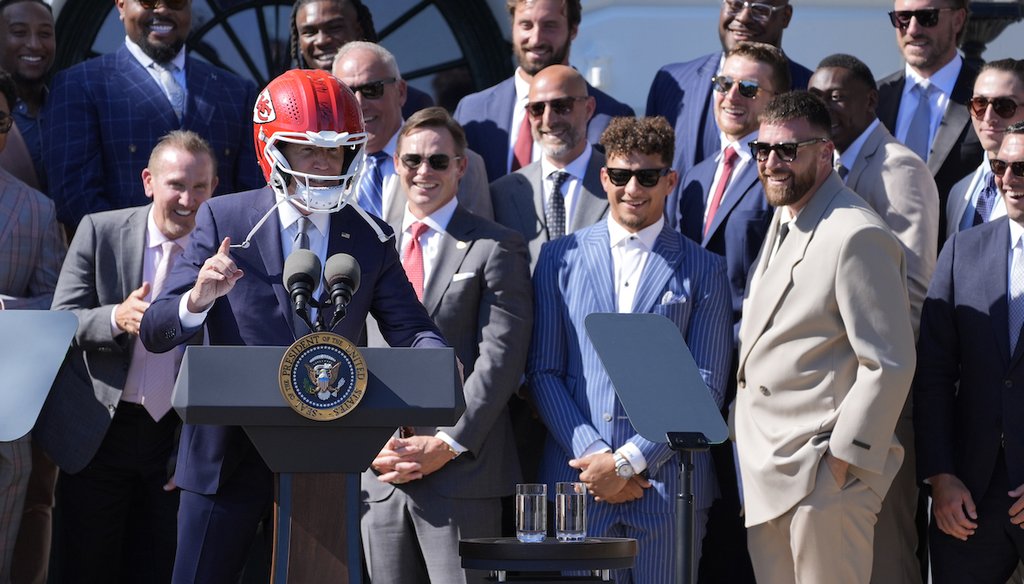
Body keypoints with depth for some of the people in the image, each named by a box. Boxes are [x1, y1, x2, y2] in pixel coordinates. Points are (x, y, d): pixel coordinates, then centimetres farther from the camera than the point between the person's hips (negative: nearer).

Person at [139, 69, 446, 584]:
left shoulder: (371, 240, 7)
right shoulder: (223, 221, -1)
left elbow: (409, 329, 2)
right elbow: (155, 332, -7)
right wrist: (198, 298, -30)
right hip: (231, 455, -2)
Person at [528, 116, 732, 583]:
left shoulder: (703, 271, 6)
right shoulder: (560, 259, 10)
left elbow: (706, 386, 0)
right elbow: (543, 372, 7)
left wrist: (629, 461, -8)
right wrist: (592, 454, -7)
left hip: (668, 485, -1)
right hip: (577, 475, 1)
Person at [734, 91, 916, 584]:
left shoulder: (858, 238, -14)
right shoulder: (783, 221, 15)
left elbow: (890, 365, -17)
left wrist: (842, 463, -17)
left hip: (821, 474, -9)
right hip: (765, 473, 9)